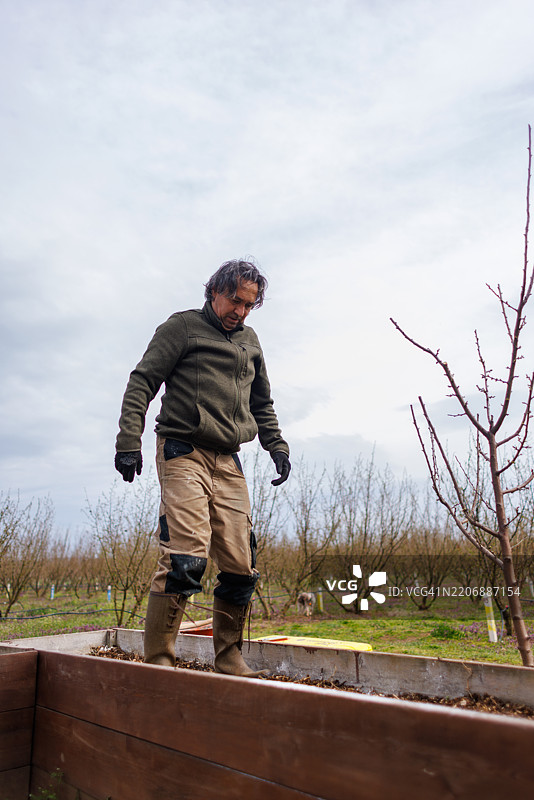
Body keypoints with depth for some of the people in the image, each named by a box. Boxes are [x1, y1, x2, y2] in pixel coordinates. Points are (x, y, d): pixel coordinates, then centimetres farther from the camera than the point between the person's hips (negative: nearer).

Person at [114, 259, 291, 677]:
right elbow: (142, 382, -2)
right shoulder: (183, 326, 4)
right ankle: (158, 659, -3)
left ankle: (230, 658, 19)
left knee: (241, 566, 3)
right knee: (186, 557, -17)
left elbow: (262, 403, 29)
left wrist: (277, 446, 17)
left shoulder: (250, 340, 22)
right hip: (184, 453, -5)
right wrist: (129, 441, -13)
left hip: (228, 461, 6)